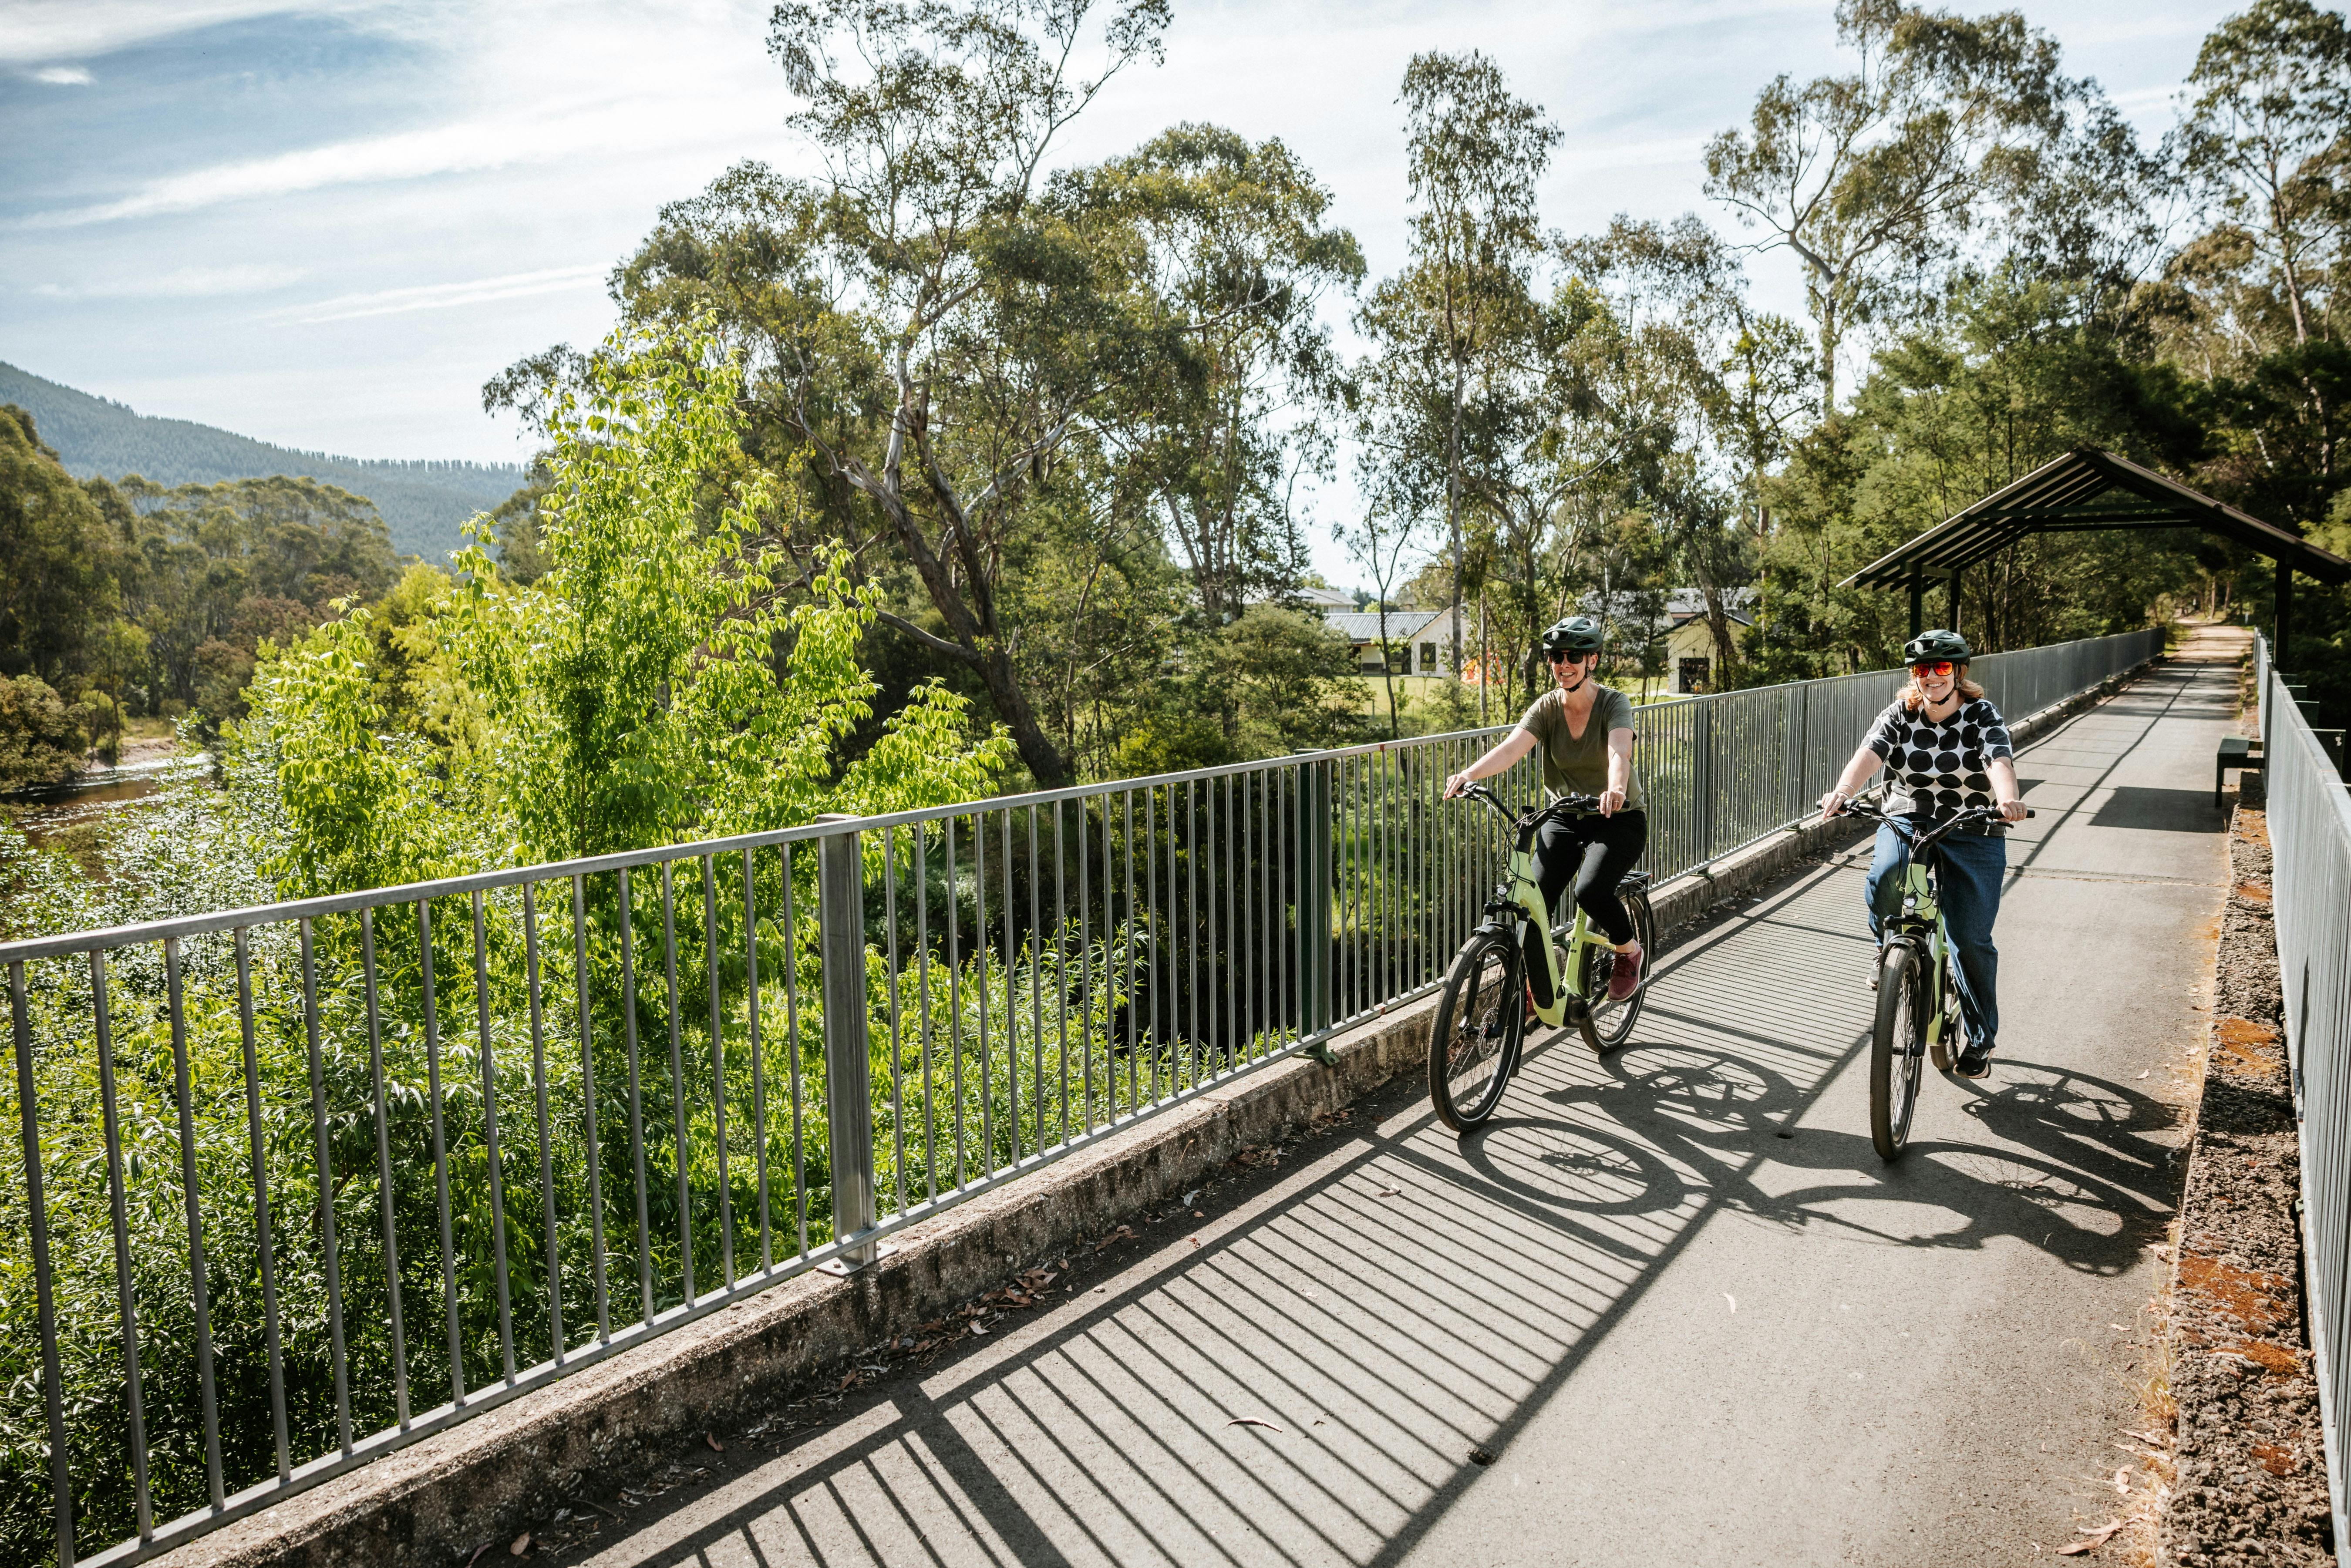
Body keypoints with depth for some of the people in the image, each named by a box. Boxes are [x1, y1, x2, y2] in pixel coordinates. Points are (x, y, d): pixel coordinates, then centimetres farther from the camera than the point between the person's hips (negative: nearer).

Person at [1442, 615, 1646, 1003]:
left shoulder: (1613, 702, -16)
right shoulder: (1547, 707, -7)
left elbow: (1619, 751, -36)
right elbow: (1512, 747, -25)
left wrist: (1616, 789, -59)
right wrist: (1469, 774, -45)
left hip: (1619, 818, -3)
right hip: (1566, 819, 4)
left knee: (1591, 891, -28)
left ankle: (1629, 951, 6)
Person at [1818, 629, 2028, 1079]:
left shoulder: (1983, 716, -6)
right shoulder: (1899, 715, -2)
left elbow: (1999, 760, -25)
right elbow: (1870, 753, -20)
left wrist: (2007, 799, -48)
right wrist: (1843, 791, -41)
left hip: (1973, 837, -1)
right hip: (1906, 823, 1)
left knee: (1970, 940, -5)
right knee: (1883, 881, -32)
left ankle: (1981, 1040, 14)